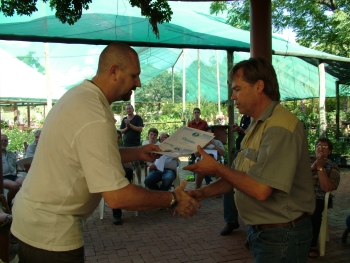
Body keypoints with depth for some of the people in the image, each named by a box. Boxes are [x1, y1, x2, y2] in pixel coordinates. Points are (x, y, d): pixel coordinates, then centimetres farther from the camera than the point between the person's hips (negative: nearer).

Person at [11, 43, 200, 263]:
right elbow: (117, 196, -29)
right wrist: (172, 200, -17)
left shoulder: (80, 95, 2)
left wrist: (136, 153, 6)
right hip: (50, 231, -9)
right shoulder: (95, 118, -27)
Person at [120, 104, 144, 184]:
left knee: (136, 163, -4)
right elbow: (121, 131, 10)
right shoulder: (124, 119, 14)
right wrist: (126, 128, -9)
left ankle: (139, 181, 1)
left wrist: (130, 125, -14)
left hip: (135, 144, -4)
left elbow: (140, 129, -10)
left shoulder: (138, 118, 0)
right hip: (126, 144, 5)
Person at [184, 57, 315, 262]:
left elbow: (260, 189, -30)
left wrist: (216, 167, -18)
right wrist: (202, 193, -1)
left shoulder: (279, 127, -24)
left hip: (282, 236, -9)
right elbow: (238, 176, 11)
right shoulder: (258, 126, 9)